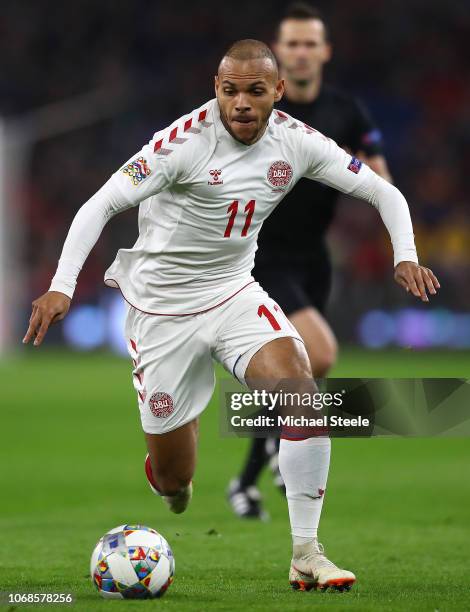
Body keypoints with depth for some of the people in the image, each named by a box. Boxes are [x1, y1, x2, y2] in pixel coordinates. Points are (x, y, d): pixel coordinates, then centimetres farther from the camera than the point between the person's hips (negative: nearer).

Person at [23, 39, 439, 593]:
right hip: (161, 304, -3)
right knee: (173, 481, 0)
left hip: (233, 291, 4)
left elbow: (383, 192, 1)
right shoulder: (185, 141, -21)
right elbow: (100, 206, -22)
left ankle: (306, 554, -17)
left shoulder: (295, 142, -7)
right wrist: (61, 286, -33)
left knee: (299, 389, -25)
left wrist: (405, 256, -17)